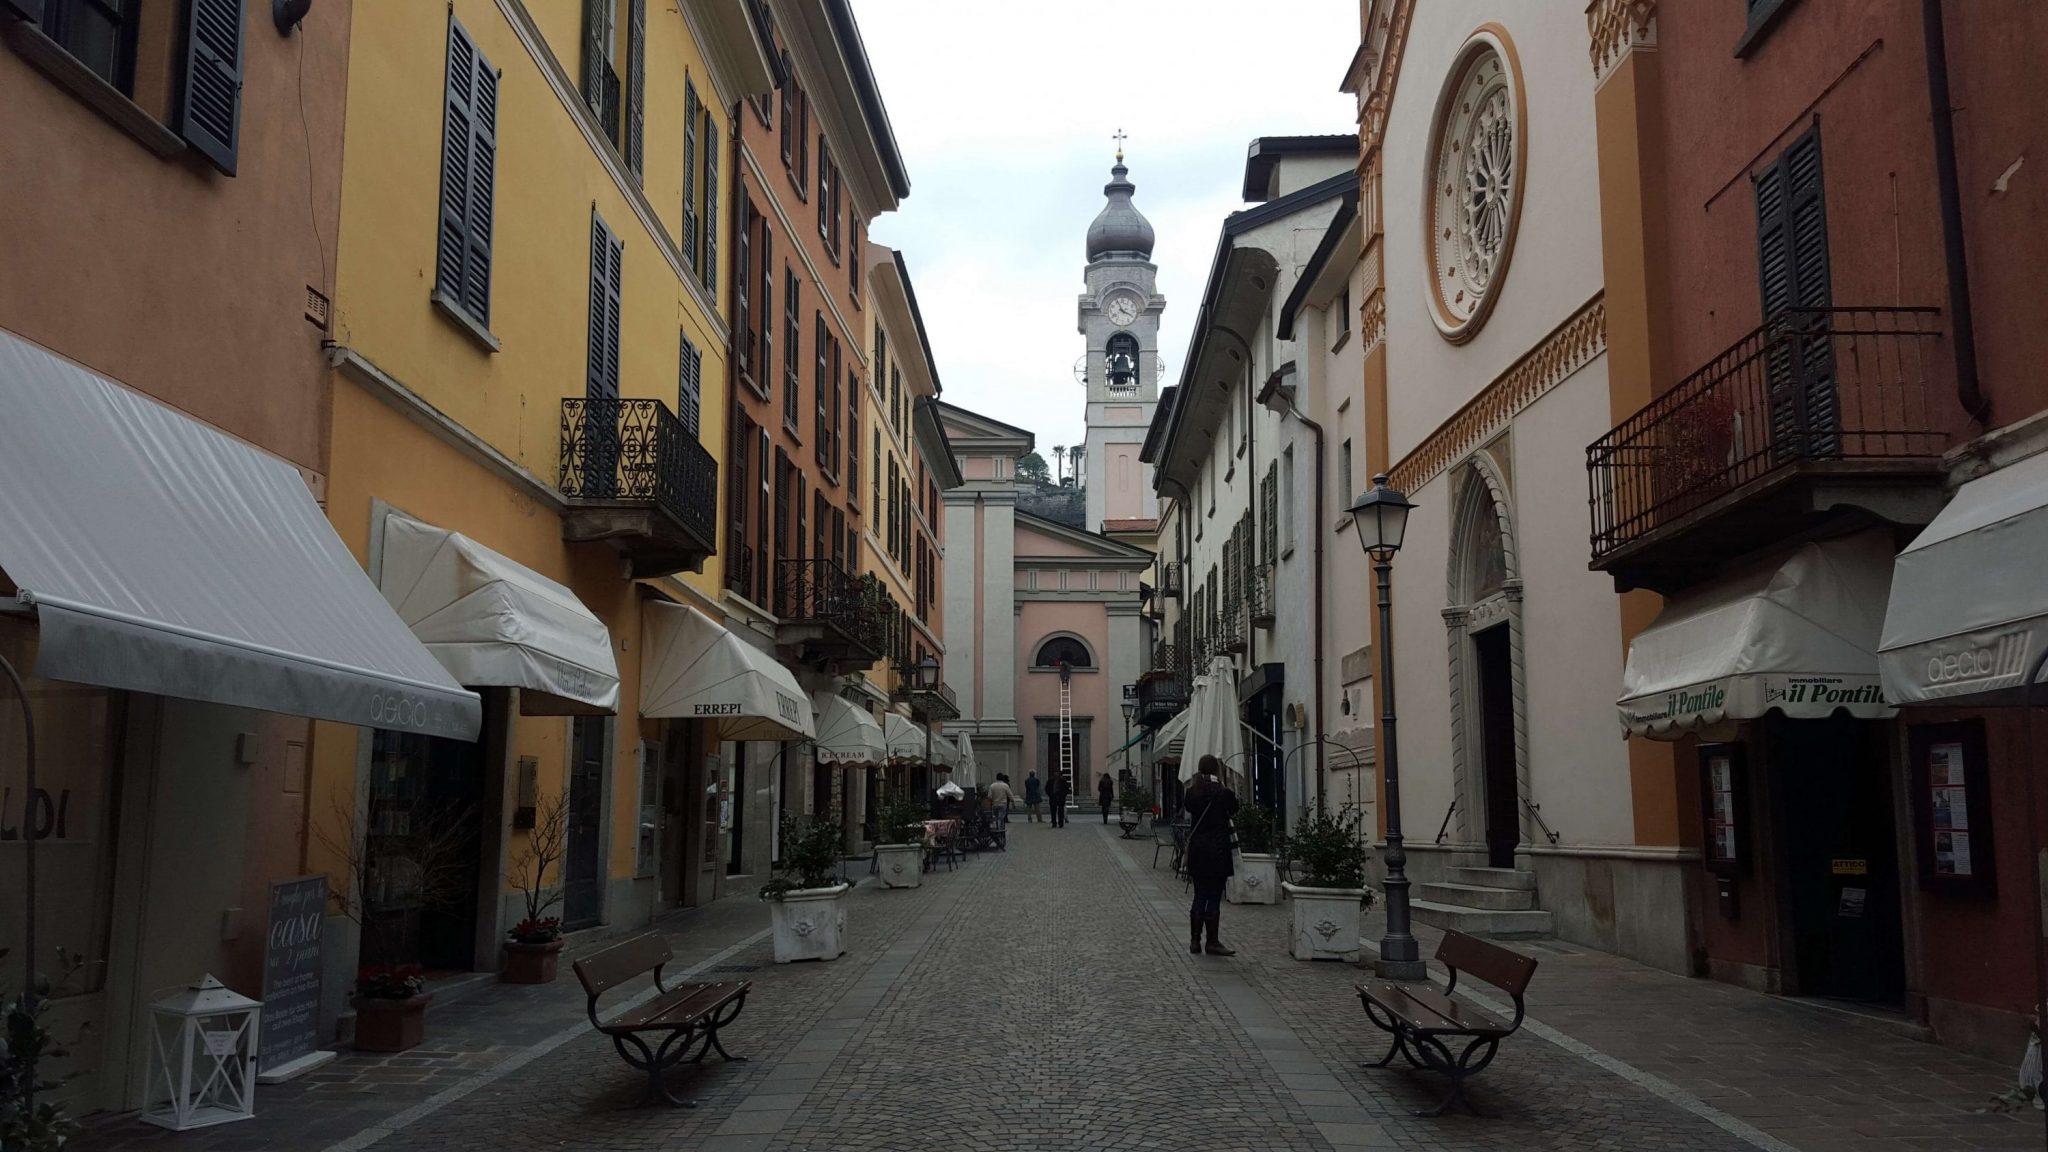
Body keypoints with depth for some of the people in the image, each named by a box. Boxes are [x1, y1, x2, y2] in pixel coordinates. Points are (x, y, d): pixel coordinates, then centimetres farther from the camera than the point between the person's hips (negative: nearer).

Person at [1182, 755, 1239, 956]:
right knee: (1214, 897, 1)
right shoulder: (1224, 793, -12)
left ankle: (1194, 940, 15)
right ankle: (1212, 943, 5)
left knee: (1199, 896, 13)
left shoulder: (1192, 792, 0)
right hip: (1217, 849, -5)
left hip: (1196, 848, 5)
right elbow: (1234, 811, 6)